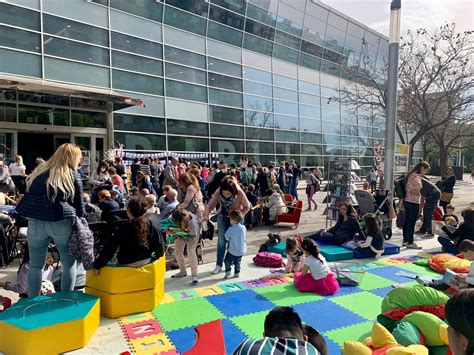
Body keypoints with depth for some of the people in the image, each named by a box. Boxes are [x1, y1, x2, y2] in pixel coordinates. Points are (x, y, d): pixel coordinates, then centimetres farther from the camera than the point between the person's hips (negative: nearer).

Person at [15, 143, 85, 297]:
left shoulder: (38, 171, 13)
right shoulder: (72, 177, 2)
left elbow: (26, 197, 16)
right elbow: (79, 205, 6)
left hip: (35, 222, 3)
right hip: (61, 222, -3)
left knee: (35, 265, 15)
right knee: (69, 263, 13)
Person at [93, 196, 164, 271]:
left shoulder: (123, 228, -17)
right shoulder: (151, 226, -11)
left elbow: (110, 249, -15)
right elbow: (160, 246, -5)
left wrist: (97, 265, -6)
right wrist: (155, 256, 15)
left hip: (126, 264, -2)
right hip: (146, 261, 2)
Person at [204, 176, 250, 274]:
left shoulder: (240, 193, -30)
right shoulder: (218, 192, -25)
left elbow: (247, 207, -15)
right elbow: (210, 205, -19)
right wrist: (206, 215, -35)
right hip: (222, 217, 2)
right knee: (221, 241, 4)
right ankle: (219, 265, 14)